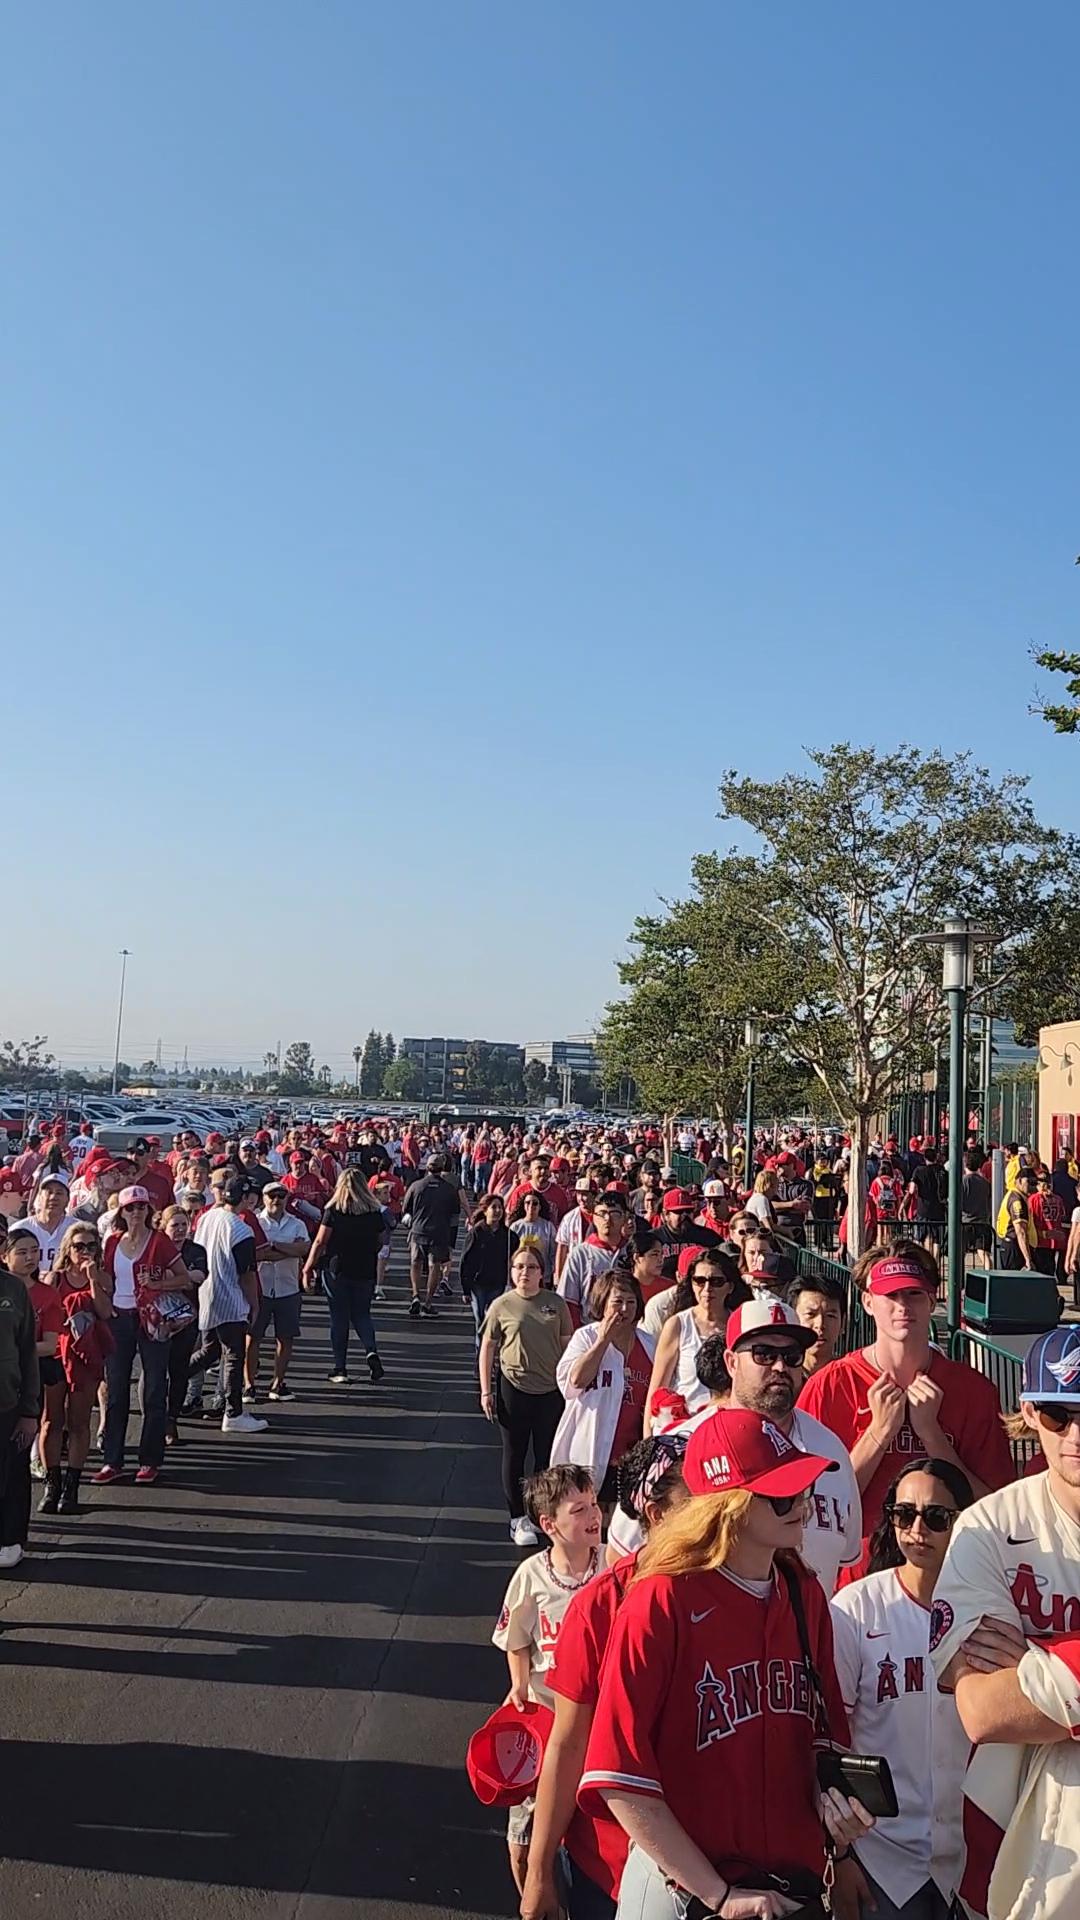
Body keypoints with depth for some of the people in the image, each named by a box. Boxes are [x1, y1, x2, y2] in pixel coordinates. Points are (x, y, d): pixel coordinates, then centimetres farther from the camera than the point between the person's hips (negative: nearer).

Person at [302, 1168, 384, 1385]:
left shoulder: (334, 1210, -8)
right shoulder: (375, 1212, 0)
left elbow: (320, 1242, -9)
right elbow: (379, 1242, 9)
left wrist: (308, 1268, -3)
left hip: (337, 1270, -2)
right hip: (365, 1271, 2)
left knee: (339, 1318, 7)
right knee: (362, 1315, 16)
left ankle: (340, 1369, 9)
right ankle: (372, 1351, -9)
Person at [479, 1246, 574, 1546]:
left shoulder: (556, 1303, -1)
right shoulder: (502, 1305, -5)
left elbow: (567, 1343, 6)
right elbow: (487, 1348, 0)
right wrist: (486, 1391, -2)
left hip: (551, 1390, 1)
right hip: (513, 1389, -1)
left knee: (546, 1455, 10)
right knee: (514, 1455, 9)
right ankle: (519, 1518, 20)